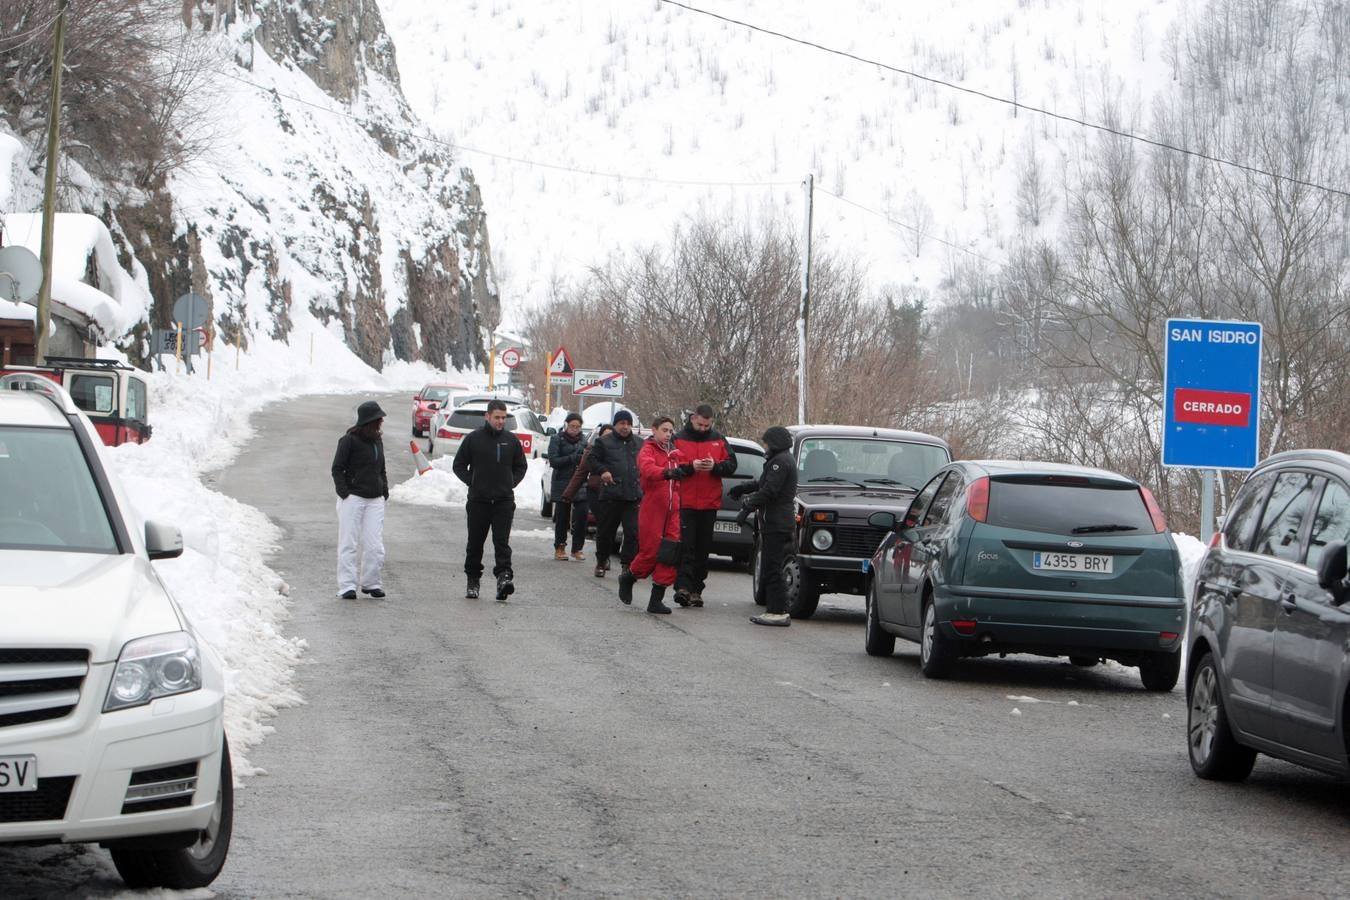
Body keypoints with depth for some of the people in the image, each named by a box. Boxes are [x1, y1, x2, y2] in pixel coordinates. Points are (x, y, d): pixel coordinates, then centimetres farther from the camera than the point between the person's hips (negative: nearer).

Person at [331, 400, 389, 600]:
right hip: (353, 498, -5)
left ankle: (371, 582, 15)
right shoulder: (349, 440, -6)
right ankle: (347, 586, 0)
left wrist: (385, 491, 13)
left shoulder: (377, 440, 13)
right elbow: (337, 468, -4)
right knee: (349, 544, -2)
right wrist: (344, 492, -13)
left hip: (375, 500, 5)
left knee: (374, 545, 1)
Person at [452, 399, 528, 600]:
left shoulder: (511, 440, 6)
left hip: (504, 501, 0)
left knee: (502, 542, -11)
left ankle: (504, 575, -20)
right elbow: (459, 465, 8)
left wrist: (511, 483, 6)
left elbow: (521, 466, 19)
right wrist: (472, 482, -2)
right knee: (475, 542, 8)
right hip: (478, 500, 0)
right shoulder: (473, 439, 1)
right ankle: (472, 580, 20)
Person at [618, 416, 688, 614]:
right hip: (652, 507, -5)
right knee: (650, 552, -4)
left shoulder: (674, 453, 18)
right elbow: (648, 468, -24)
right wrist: (667, 473, -42)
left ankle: (657, 599, 1)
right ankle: (627, 578, 26)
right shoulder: (648, 450, -3)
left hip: (672, 509, 5)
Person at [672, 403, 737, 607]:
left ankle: (696, 589, 12)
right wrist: (690, 467, -19)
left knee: (703, 549, 7)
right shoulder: (678, 440, 2)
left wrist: (715, 466, -14)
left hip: (709, 504, 3)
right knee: (685, 547, -11)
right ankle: (683, 587, -17)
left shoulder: (719, 441, 10)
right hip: (685, 504, -3)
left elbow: (731, 465, 6)